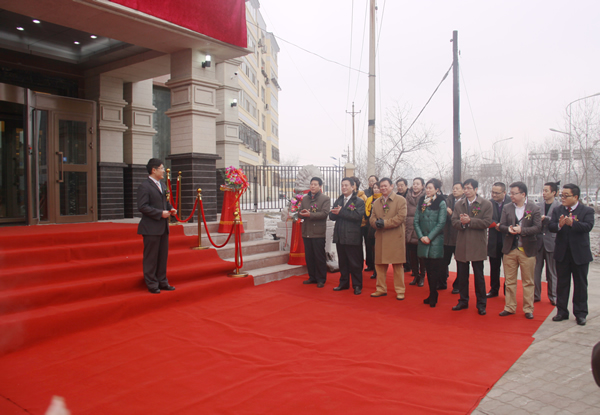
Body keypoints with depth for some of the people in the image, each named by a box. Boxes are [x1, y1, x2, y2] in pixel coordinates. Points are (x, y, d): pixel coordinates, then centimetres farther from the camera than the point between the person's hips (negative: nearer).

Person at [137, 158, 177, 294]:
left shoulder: (162, 185, 16)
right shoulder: (144, 186, -11)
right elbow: (142, 206, -18)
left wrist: (171, 209, 5)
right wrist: (160, 213, -20)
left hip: (163, 227, 8)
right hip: (151, 228, -8)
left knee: (163, 256, 14)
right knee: (151, 257, 1)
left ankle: (162, 282, 24)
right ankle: (152, 284, 11)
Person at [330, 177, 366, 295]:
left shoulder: (359, 201, -4)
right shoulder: (338, 201, 16)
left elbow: (358, 215, -19)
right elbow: (331, 216, 6)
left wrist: (341, 212, -17)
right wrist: (336, 212, -17)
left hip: (352, 237, -6)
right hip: (340, 236, 6)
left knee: (355, 263, 1)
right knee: (342, 262, 14)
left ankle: (357, 285, 11)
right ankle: (344, 283, 25)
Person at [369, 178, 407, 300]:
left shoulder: (400, 200, -1)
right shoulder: (376, 202, 17)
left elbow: (401, 217, -11)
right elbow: (372, 218, 11)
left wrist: (384, 223, -16)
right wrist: (376, 223, -12)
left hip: (395, 237, -5)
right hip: (380, 238, 5)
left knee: (398, 265, 0)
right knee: (379, 264, 8)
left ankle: (400, 291, 9)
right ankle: (381, 289, 19)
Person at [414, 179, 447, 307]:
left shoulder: (441, 202, -4)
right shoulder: (421, 201, 10)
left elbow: (441, 223, -9)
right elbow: (416, 220, 7)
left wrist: (429, 237, -12)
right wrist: (421, 236, -5)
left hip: (436, 240, -4)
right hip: (423, 240, 4)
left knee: (434, 269, -2)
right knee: (428, 268, 9)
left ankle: (433, 297, 7)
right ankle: (432, 295, 19)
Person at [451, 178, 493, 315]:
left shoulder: (486, 204, -2)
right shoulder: (458, 204, 9)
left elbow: (487, 222, -11)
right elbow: (454, 221, 2)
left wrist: (470, 221, -18)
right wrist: (461, 223, -19)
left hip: (477, 245, -3)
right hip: (462, 245, 4)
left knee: (479, 276, 5)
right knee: (462, 275, 11)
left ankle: (481, 304, 15)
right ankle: (463, 301, 24)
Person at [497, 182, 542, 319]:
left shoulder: (534, 208, -3)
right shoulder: (507, 208, 8)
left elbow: (537, 228, -9)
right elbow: (501, 225, 5)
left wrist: (521, 230, -21)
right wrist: (508, 229, -16)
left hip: (527, 250, -3)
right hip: (510, 249, 3)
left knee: (528, 282, 5)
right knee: (509, 281, 8)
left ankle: (528, 309, 15)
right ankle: (510, 307, 18)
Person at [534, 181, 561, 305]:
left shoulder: (559, 206, -4)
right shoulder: (538, 205, 8)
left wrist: (545, 218, -20)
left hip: (551, 242, -3)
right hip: (538, 241, 3)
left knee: (552, 272, 7)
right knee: (535, 270, 6)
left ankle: (553, 296, 19)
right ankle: (535, 295, 15)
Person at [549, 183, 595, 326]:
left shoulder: (587, 211, -4)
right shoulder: (557, 211, 4)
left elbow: (588, 226, -21)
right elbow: (551, 227, -9)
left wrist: (572, 223, -38)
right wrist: (559, 225, -31)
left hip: (580, 254, -2)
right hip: (562, 254, 3)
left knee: (580, 284, 7)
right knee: (562, 283, 10)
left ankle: (580, 314, 17)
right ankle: (562, 311, 19)